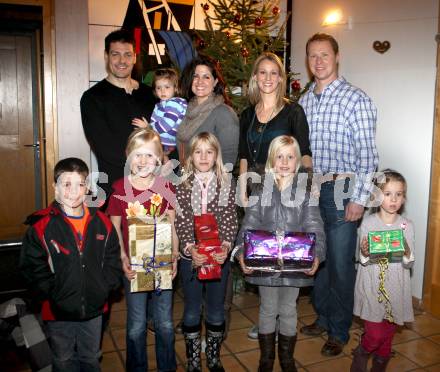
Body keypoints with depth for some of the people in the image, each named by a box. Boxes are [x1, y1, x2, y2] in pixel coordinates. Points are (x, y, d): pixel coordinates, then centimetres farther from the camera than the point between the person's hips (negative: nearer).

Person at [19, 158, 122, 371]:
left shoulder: (102, 223, -3)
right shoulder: (41, 226, -13)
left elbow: (113, 261, 4)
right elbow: (32, 268, -13)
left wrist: (104, 288, -7)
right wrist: (54, 295, -16)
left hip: (94, 309, 3)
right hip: (59, 313, -2)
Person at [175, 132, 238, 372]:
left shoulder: (226, 184, -1)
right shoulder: (181, 184, -3)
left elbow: (230, 220, -4)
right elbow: (180, 222, -7)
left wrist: (226, 246, -18)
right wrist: (190, 248, -19)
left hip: (219, 256, 1)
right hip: (190, 256, -1)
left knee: (216, 311, 13)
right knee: (192, 311, 11)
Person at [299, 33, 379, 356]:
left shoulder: (356, 99, -8)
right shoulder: (304, 101, 10)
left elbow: (368, 156, -11)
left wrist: (359, 199, -15)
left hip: (340, 191, -5)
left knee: (340, 265, 3)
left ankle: (339, 332, 21)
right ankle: (323, 317, 34)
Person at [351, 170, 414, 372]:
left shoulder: (407, 225, -1)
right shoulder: (368, 222, -6)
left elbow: (409, 264, 0)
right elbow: (363, 261, -3)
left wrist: (407, 253, -21)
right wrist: (365, 253, -25)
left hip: (396, 289, 2)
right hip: (372, 286, -2)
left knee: (388, 337, 12)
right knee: (375, 335, -7)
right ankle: (360, 355, 24)